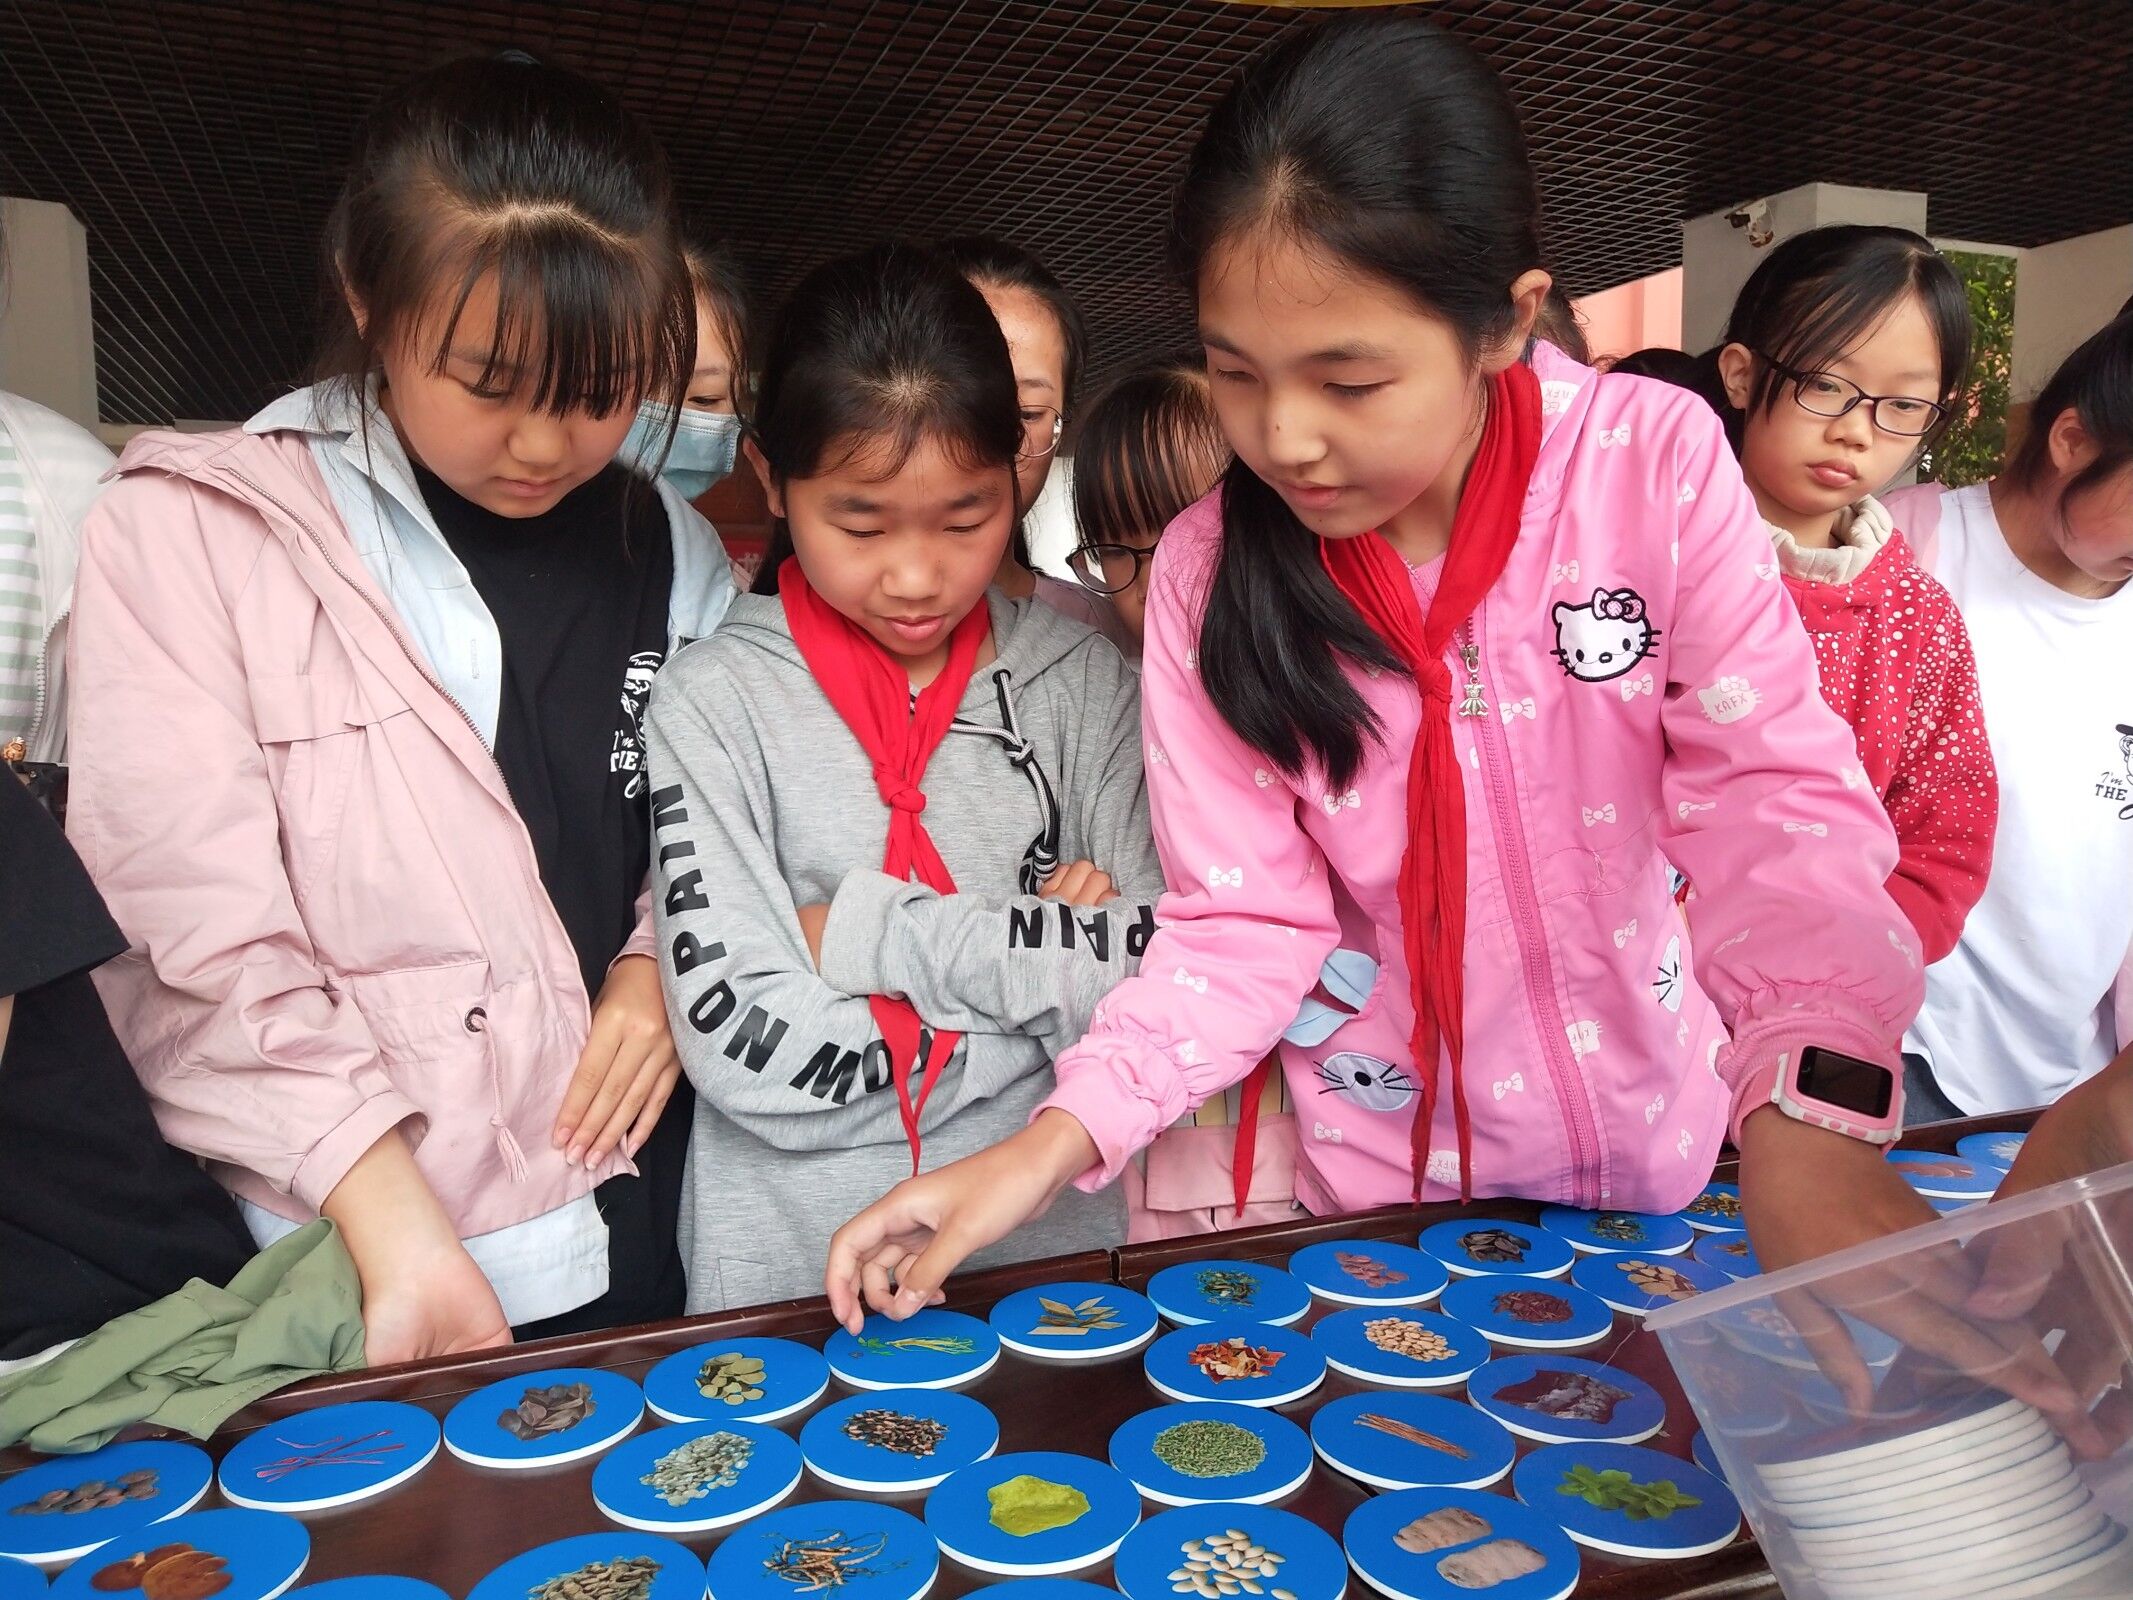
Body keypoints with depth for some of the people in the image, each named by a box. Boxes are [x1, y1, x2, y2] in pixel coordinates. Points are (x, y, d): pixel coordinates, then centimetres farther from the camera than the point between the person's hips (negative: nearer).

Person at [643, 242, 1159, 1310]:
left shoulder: (1079, 681, -3)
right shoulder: (715, 702, -10)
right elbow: (748, 1051, -17)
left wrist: (868, 932, -15)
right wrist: (1046, 957, -14)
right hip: (793, 1280, 0)